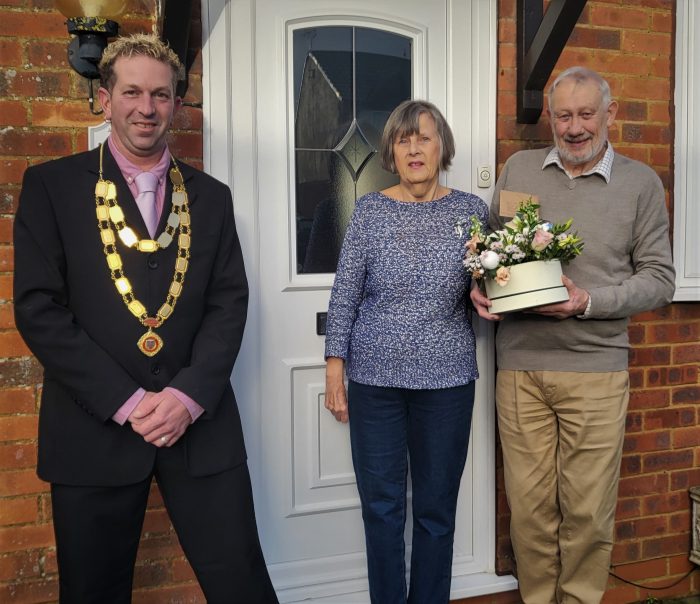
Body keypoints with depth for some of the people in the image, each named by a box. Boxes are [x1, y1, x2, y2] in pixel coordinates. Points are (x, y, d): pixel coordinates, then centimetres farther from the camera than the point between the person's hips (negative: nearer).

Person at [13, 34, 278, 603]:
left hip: (200, 422, 2)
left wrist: (189, 395, -11)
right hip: (94, 428, -1)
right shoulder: (51, 185, 1)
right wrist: (126, 401, -13)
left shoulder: (211, 196, 9)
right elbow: (38, 307, -6)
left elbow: (230, 302, 3)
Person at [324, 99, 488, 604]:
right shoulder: (370, 210, 0)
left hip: (446, 379, 1)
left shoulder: (472, 210, 2)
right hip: (374, 378, 0)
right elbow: (345, 296, 0)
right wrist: (334, 373, -3)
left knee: (437, 509, 12)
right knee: (381, 505, 10)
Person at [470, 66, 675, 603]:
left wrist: (589, 302, -12)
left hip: (595, 369, -1)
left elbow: (659, 278, 3)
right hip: (519, 364, 1)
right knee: (529, 504, 8)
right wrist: (480, 288, -4)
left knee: (588, 508, 6)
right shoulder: (518, 168, 10)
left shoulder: (641, 183, 5)